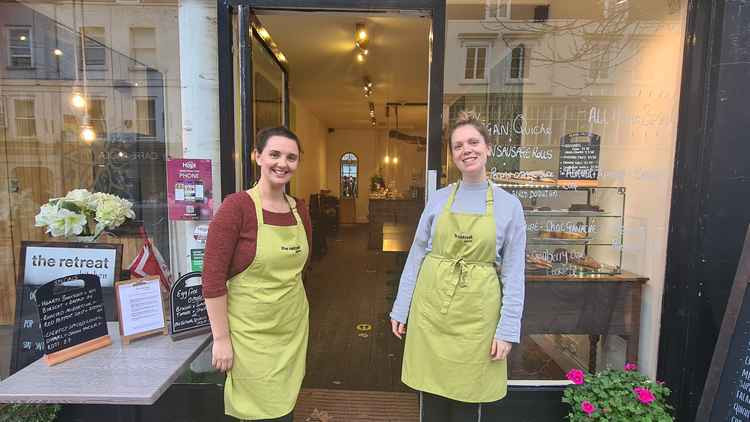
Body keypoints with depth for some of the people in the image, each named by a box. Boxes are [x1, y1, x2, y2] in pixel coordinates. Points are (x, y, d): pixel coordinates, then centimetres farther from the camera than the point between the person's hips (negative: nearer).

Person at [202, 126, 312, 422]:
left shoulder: (300, 210, 3)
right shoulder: (236, 206, -15)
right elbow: (212, 277, -15)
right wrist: (221, 339, -14)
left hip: (293, 327, 6)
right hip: (250, 331, -5)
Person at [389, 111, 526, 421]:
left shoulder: (509, 205, -3)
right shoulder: (438, 199, 1)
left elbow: (513, 274, -2)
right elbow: (416, 256, 5)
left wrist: (507, 329, -5)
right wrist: (400, 309, 5)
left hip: (476, 314, -1)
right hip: (431, 308, 2)